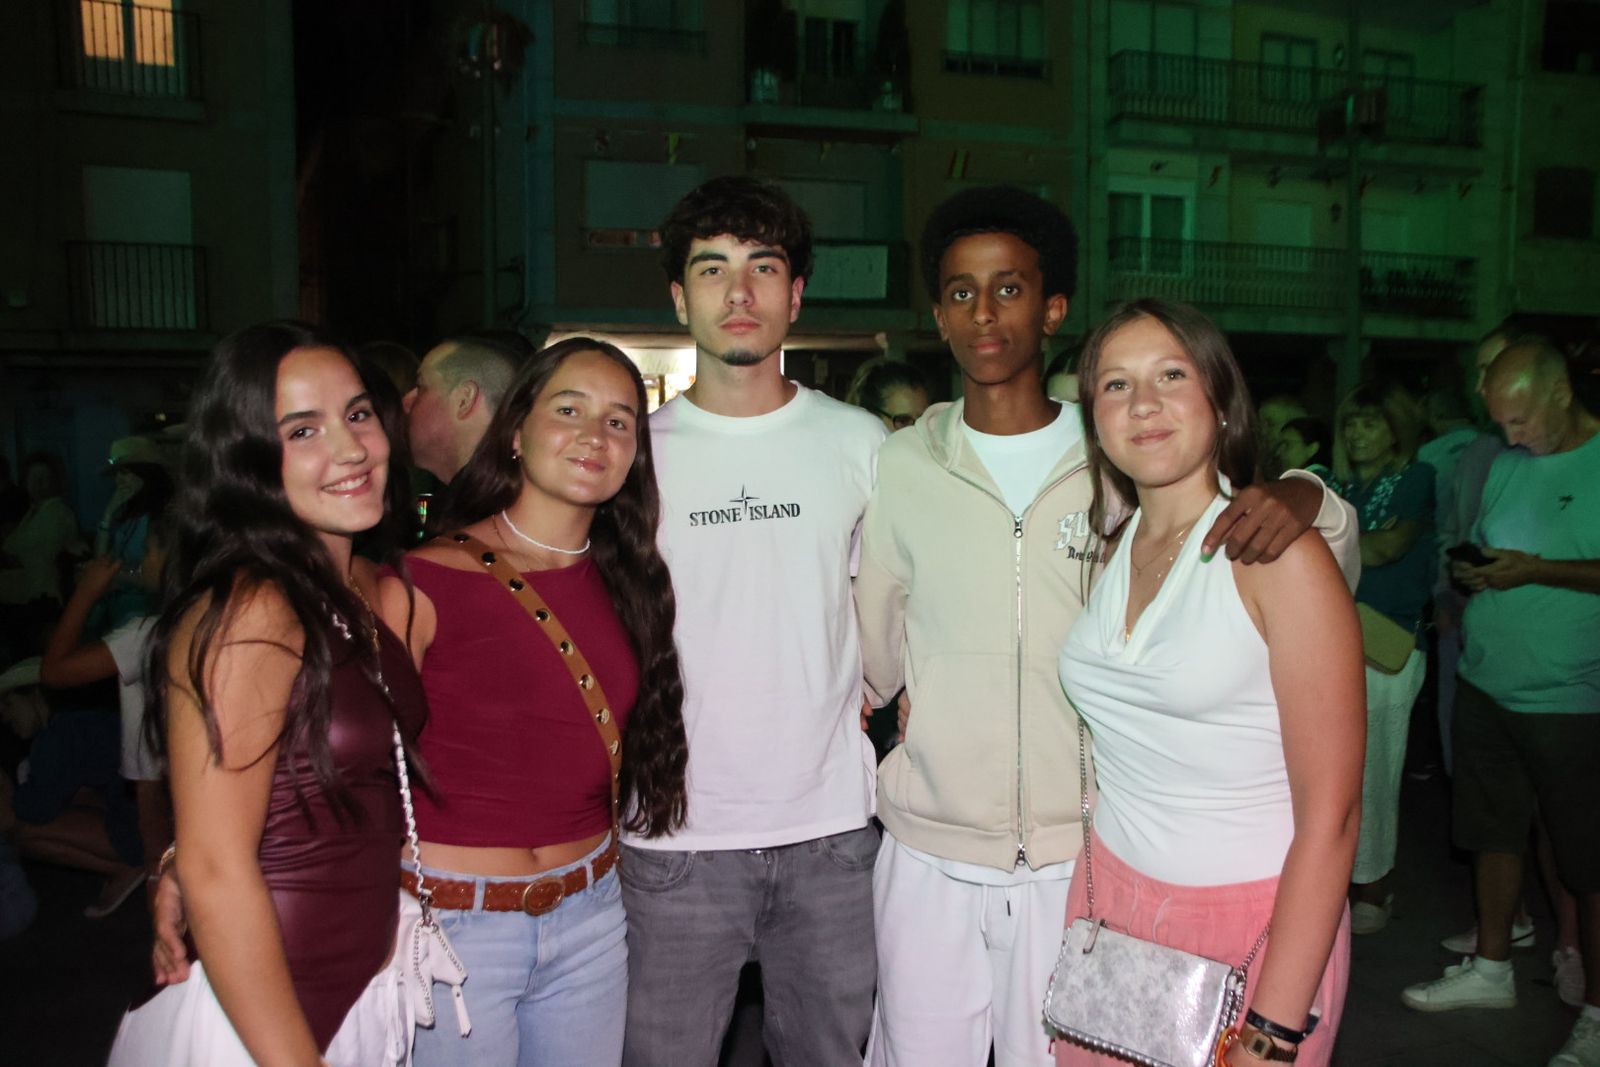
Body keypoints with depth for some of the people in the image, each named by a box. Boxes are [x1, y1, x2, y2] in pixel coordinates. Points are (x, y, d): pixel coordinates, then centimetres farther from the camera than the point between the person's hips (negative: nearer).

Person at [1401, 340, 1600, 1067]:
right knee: (1494, 830, 15)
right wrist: (1472, 572, -2)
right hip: (1485, 681, 6)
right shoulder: (1505, 464, 10)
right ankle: (1491, 968, 31)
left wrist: (1538, 570, -20)